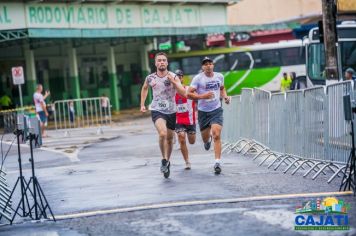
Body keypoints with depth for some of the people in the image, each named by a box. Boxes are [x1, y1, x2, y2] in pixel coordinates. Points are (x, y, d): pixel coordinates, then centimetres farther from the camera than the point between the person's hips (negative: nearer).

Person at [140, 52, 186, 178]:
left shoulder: (173, 77, -9)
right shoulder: (150, 78, -4)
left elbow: (183, 93, -18)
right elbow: (144, 88, 19)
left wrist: (173, 82, -29)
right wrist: (142, 104, 15)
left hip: (171, 111, 2)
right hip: (157, 111, -2)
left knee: (169, 139, 13)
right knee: (162, 133, -27)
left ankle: (167, 161, 35)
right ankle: (164, 160, -9)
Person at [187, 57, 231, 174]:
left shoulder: (219, 76, 4)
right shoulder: (198, 78, -8)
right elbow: (189, 94, -12)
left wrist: (225, 96, 5)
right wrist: (203, 96, -24)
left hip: (216, 110, 0)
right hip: (203, 111, 0)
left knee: (216, 136, -17)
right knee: (205, 138, 13)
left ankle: (217, 162, -15)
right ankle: (208, 139, 53)